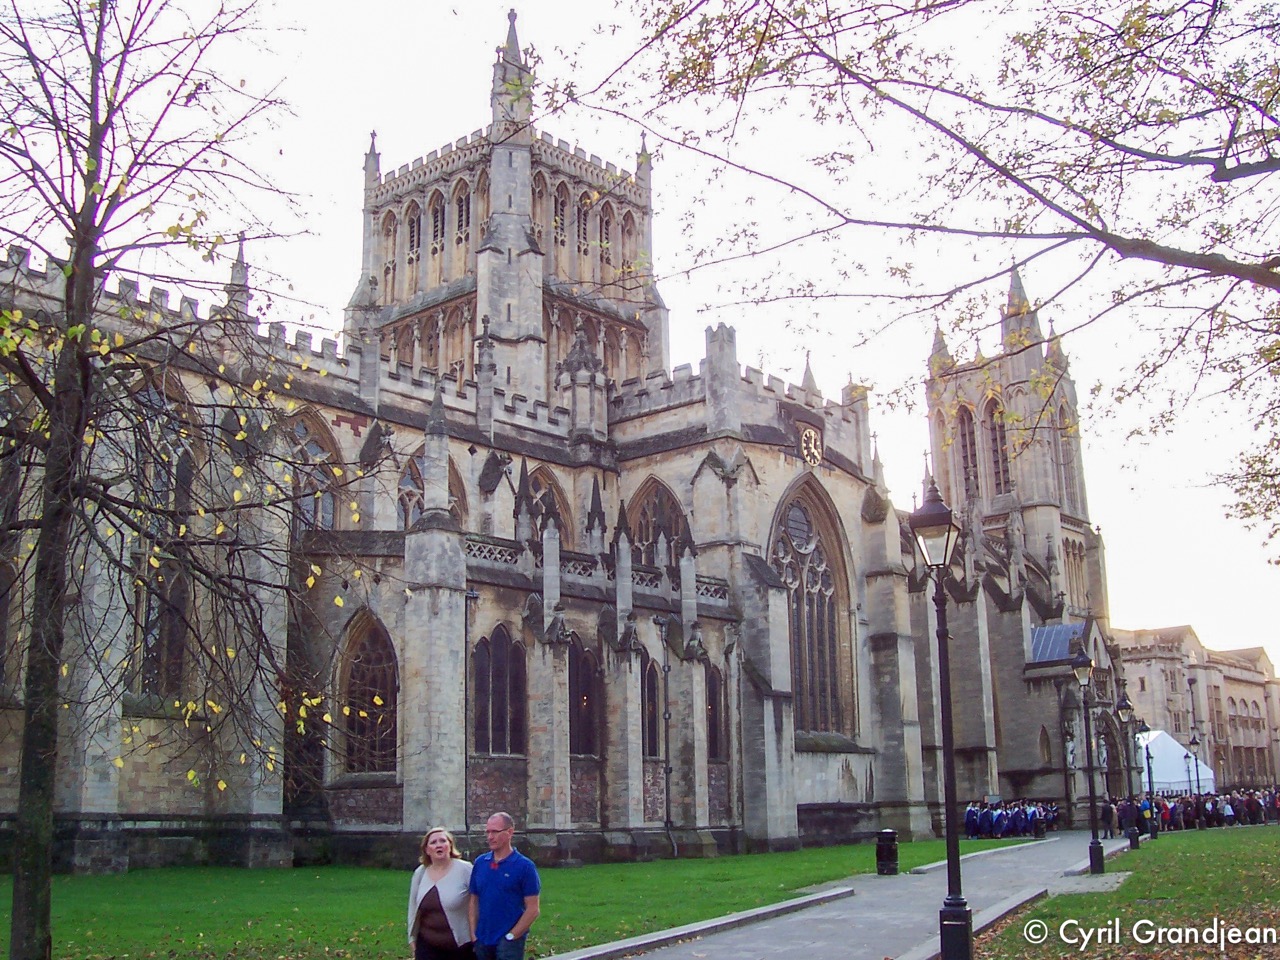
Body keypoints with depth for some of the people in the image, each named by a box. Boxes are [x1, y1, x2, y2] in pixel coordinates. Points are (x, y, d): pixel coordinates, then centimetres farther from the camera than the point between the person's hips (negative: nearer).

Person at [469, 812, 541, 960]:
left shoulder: (524, 866, -8)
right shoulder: (480, 862, 4)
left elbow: (532, 909, -9)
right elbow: (473, 901, 10)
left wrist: (511, 936, -12)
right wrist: (473, 934, 2)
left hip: (509, 942, -4)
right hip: (482, 941, 4)